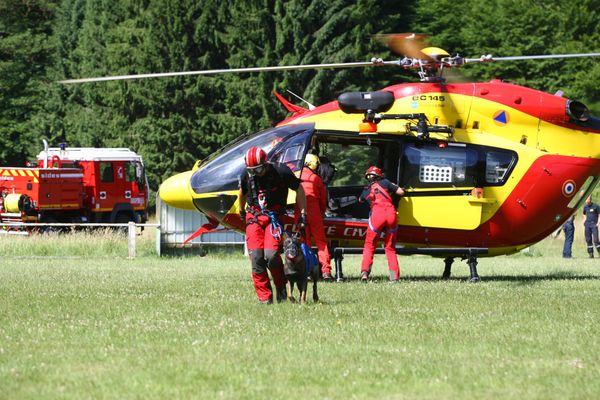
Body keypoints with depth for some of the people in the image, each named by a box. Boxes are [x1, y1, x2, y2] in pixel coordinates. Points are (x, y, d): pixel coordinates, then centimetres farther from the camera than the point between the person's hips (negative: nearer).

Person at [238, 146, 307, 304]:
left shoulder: (280, 172, -12)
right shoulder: (246, 175, -1)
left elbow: (299, 189, 1)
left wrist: (303, 213, 1)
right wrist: (241, 211, 35)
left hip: (274, 216, -3)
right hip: (254, 217, 3)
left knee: (271, 254, -19)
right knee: (256, 257, -8)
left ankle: (281, 287, 7)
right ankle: (265, 298, -2)